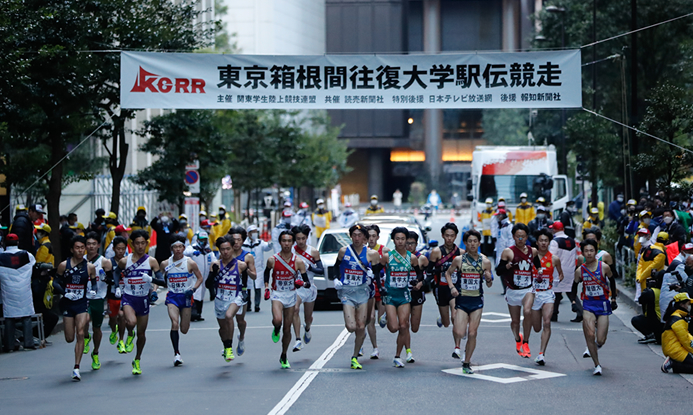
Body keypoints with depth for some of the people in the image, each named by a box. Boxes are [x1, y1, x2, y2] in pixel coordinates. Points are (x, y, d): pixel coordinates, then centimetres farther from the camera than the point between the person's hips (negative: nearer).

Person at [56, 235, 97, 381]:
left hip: (82, 303, 0)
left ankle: (76, 368, -10)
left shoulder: (90, 267, 0)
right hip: (68, 303, 0)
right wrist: (65, 293, -12)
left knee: (80, 333, -14)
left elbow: (94, 283, 10)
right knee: (69, 338, 2)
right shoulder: (64, 265, -2)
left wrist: (94, 290, -12)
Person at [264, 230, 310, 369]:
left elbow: (308, 283, -6)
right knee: (277, 320, -30)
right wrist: (266, 287, 4)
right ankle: (276, 330, 8)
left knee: (287, 328, 7)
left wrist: (303, 283, -28)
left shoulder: (298, 262, -8)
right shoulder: (272, 260, -7)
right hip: (277, 295, -1)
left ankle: (284, 357, 26)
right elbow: (267, 272, 15)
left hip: (291, 295, 2)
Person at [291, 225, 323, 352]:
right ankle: (298, 340, -30)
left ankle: (307, 330, 51)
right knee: (295, 309, -27)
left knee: (308, 316, 14)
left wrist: (309, 267, -18)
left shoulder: (313, 252, -4)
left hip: (309, 286, 1)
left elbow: (321, 271, -3)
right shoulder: (290, 250, -3)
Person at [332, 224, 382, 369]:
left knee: (361, 327, 0)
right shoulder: (343, 251, 2)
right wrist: (336, 280, 2)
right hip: (346, 292, -1)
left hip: (362, 291, 1)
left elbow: (378, 272, 6)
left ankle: (355, 357, 16)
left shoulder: (371, 254, -1)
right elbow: (336, 267, 17)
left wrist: (372, 274, -15)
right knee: (351, 327, -15)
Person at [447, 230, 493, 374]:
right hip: (462, 299, -1)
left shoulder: (485, 262, -1)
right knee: (460, 333, -11)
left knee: (472, 334, -1)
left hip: (477, 300, 1)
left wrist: (489, 279, -16)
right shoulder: (459, 259, -3)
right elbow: (448, 273, 13)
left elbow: (489, 285, 7)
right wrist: (452, 287, -4)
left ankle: (466, 363, 14)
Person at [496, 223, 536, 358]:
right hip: (512, 290, 0)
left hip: (528, 289, 0)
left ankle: (525, 342, -13)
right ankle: (518, 339, 43)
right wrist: (506, 266, -24)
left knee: (527, 311, -27)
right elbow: (498, 271, -4)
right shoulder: (508, 252, -5)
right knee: (515, 321, 9)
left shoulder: (533, 251, 3)